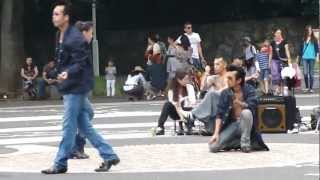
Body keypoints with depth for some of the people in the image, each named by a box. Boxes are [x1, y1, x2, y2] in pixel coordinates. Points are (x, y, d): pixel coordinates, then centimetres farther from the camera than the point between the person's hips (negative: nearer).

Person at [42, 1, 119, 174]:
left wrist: (67, 74, -37)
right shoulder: (60, 36, 11)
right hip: (68, 87, 10)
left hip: (76, 87, -10)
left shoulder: (75, 38, -18)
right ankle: (109, 156, 15)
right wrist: (61, 77, 24)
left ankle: (60, 164, 5)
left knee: (69, 127, -2)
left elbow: (80, 64, -22)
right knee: (84, 126, 11)